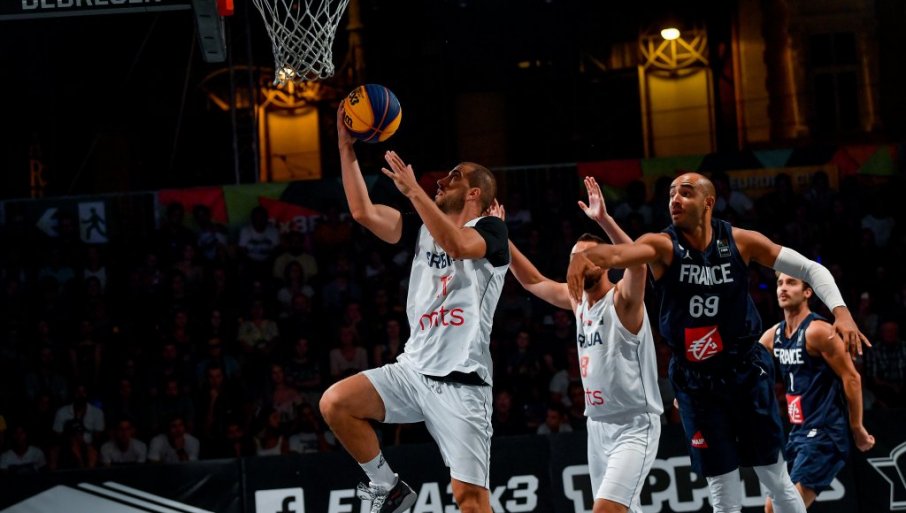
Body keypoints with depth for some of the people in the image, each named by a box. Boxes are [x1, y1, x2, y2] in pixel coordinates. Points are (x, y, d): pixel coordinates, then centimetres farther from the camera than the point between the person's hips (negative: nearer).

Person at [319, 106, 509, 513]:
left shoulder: (491, 230, -2)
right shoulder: (425, 228, 17)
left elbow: (458, 246, -25)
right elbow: (364, 212, 9)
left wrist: (414, 191, -30)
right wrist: (346, 146, 5)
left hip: (461, 380, -6)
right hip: (413, 369, 6)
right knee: (335, 403, -13)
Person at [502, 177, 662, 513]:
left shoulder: (623, 299, -12)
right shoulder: (577, 301, 10)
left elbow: (637, 261, -32)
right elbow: (532, 281, 19)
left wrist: (604, 220, -44)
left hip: (634, 426, -9)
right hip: (598, 425, 9)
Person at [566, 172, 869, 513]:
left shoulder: (740, 242, -7)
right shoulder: (662, 245, -10)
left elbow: (810, 268, -1)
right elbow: (620, 253, -32)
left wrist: (840, 311, -17)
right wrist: (585, 255, -55)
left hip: (746, 370, 0)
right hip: (694, 379, 0)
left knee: (777, 482, 7)